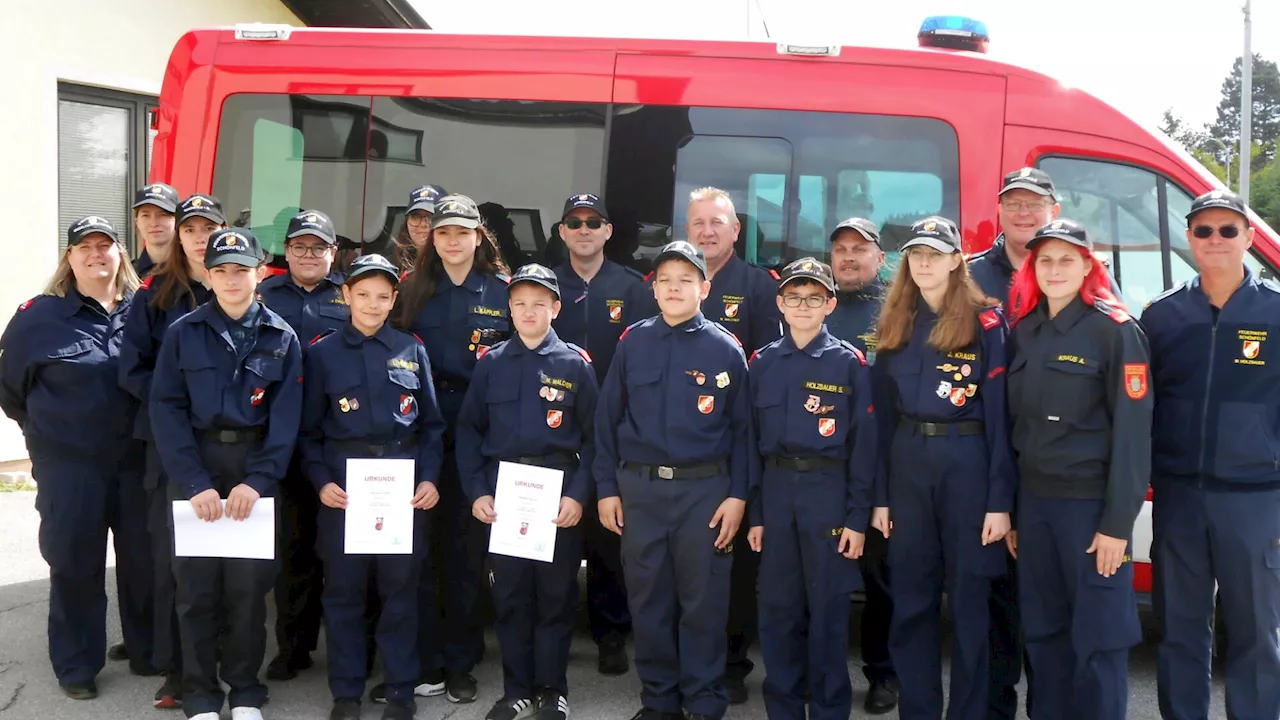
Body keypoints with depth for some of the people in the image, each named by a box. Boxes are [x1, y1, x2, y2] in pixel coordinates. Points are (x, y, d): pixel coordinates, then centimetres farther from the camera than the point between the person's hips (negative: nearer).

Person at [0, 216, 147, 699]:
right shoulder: (40, 316, -3)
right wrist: (48, 430, 7)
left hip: (138, 461, 2)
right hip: (70, 466, -2)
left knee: (145, 560, 12)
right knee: (75, 566, 6)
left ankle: (149, 651, 29)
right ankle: (76, 666, 21)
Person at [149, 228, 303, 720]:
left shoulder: (281, 337, 2)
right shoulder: (183, 333, 0)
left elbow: (285, 418, -3)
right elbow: (166, 408, -5)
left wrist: (258, 480, -15)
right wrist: (194, 481, -15)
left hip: (256, 468, 0)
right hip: (195, 465, 0)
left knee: (250, 582, 2)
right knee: (197, 582, 3)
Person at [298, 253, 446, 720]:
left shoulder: (412, 351, 7)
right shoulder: (323, 353, 4)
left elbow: (431, 424, 8)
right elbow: (309, 429, 5)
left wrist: (429, 478, -3)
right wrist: (321, 481, -8)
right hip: (343, 480, 0)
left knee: (401, 588, 5)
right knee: (344, 590, 5)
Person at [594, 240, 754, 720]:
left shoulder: (726, 349, 0)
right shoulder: (633, 343, 4)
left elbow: (742, 428, 2)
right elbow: (608, 418, 7)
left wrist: (738, 495, -5)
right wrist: (607, 488, 3)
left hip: (705, 489, -2)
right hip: (639, 488, 2)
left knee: (703, 602, 4)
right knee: (648, 600, 9)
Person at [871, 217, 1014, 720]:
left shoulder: (986, 323, -4)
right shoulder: (895, 327, 11)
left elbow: (999, 414, -8)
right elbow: (883, 414, 11)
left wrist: (1000, 499, -13)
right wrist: (880, 495, 6)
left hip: (966, 461, -4)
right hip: (907, 463, 4)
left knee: (968, 599, 4)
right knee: (911, 600, 9)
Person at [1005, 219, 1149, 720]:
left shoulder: (1115, 330, -8)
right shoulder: (1024, 330, 10)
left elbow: (1132, 432, -11)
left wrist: (1118, 522, -15)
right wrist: (1008, 509, 10)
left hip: (1091, 502, -5)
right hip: (1033, 500, 6)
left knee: (1098, 638, 0)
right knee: (1043, 630, 12)